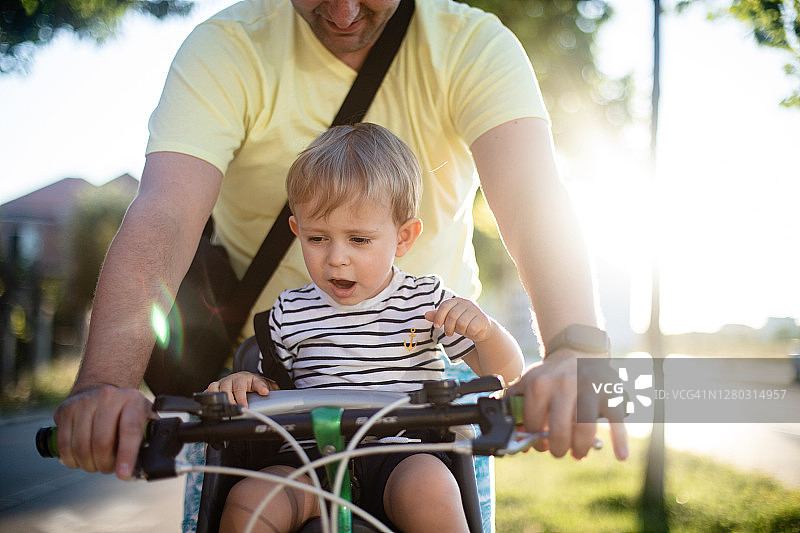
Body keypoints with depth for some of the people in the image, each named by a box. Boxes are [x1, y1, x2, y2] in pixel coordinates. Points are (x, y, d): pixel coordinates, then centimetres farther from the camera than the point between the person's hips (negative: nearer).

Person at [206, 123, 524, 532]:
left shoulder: (427, 301, 5)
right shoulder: (290, 311, 9)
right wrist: (246, 384, -3)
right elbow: (274, 385, 21)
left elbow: (507, 373, 5)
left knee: (429, 487, -35)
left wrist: (485, 329, -17)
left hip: (403, 455, -1)